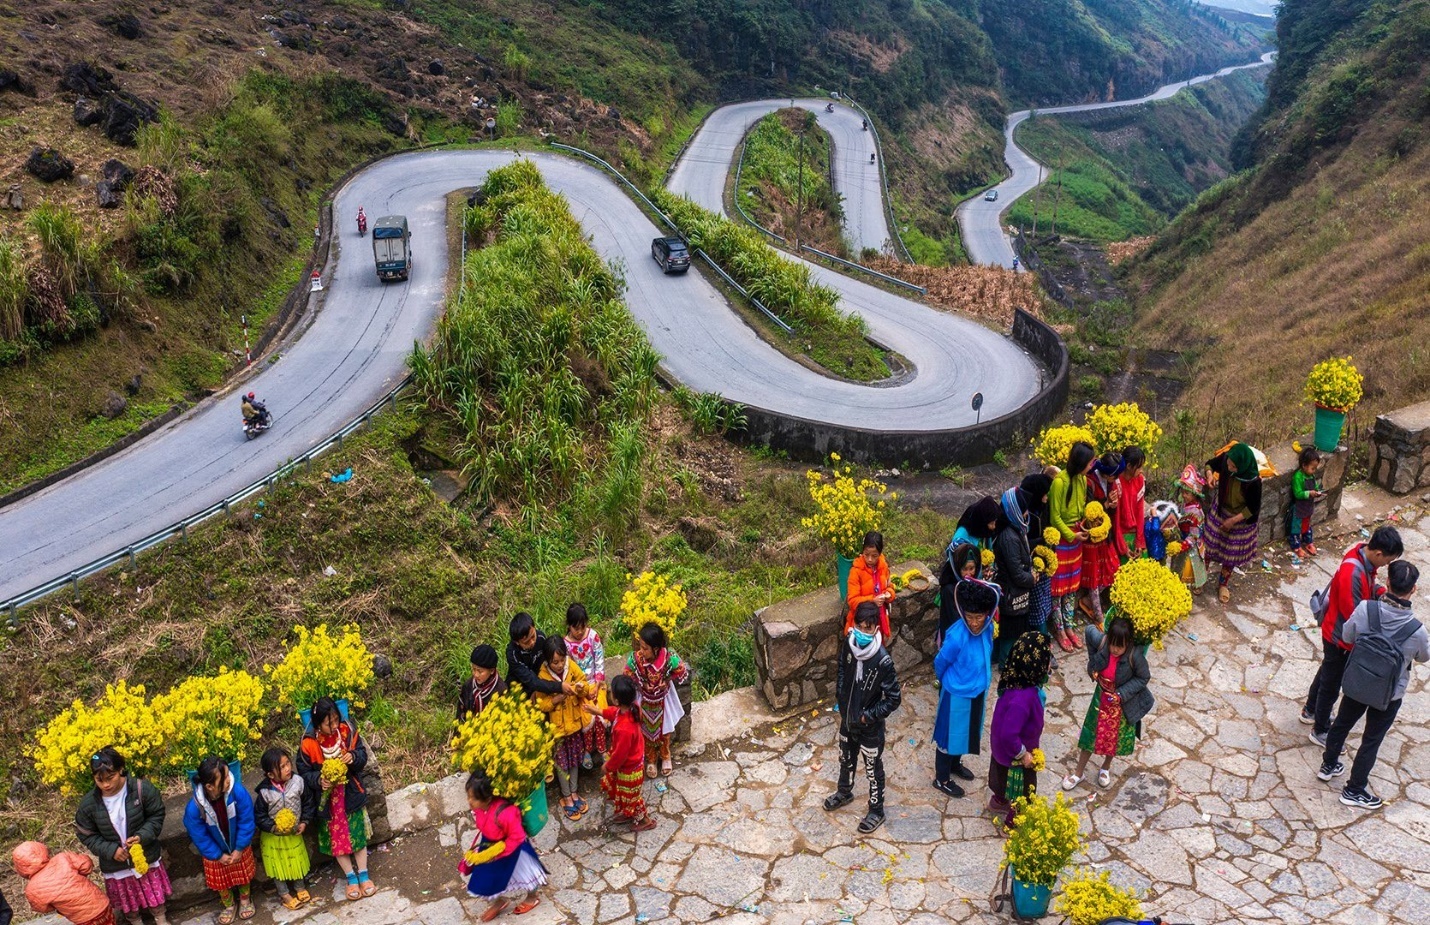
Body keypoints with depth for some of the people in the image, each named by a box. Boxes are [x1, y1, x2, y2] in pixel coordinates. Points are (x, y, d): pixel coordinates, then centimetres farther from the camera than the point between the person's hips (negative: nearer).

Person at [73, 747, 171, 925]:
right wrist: (111, 850, -19)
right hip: (115, 865, 1)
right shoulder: (88, 803, -20)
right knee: (127, 899, 22)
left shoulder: (142, 789, -24)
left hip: (146, 856, 0)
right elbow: (87, 836, -7)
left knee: (155, 891, 22)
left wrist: (143, 836, -26)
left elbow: (156, 815, -11)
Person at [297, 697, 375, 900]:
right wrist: (319, 780, -25)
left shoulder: (348, 731, -12)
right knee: (337, 835, 7)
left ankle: (363, 874, 19)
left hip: (350, 790, 1)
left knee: (357, 831, 5)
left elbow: (363, 756, -2)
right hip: (327, 796, -1)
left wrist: (354, 757, -25)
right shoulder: (308, 744, -16)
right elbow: (304, 773, -7)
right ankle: (351, 876, 22)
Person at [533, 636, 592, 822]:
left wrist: (581, 689, -27)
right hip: (557, 725, -3)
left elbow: (585, 691, -4)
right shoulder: (543, 676, -21)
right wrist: (558, 697, -31)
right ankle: (566, 797, 28)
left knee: (574, 759, 18)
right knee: (561, 761, 12)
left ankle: (574, 792, 35)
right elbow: (541, 705, -16)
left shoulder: (571, 666, -13)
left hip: (575, 722, 3)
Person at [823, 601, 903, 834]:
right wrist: (841, 700, 2)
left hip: (870, 727, -5)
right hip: (847, 719, 6)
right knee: (846, 759, 28)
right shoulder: (849, 644, -15)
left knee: (873, 770, 15)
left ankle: (876, 811, 37)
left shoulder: (882, 661, -31)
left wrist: (868, 716, -18)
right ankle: (844, 792, 54)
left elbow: (894, 699, -21)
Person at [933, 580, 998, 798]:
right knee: (949, 734, 13)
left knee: (966, 730, 27)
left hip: (978, 691, 6)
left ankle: (955, 764, 51)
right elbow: (940, 663, -14)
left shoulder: (987, 627, -15)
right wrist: (946, 681, 6)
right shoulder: (957, 636, -33)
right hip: (957, 694, -6)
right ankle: (941, 779, 33)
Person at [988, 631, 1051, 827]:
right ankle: (1013, 821, 44)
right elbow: (1008, 735, -36)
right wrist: (1023, 754, -20)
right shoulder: (1021, 699, -44)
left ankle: (998, 802, 61)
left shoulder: (1020, 679, -16)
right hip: (1014, 754, -8)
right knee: (1022, 788, 20)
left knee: (1005, 779, 35)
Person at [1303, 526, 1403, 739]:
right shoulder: (1352, 573, -37)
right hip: (1340, 638, -9)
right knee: (1331, 684, 10)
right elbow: (1354, 614, -30)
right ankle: (1320, 731, 29)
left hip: (1336, 632, 9)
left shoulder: (1364, 556, -9)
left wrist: (1382, 593, -8)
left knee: (1327, 672, 28)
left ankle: (1310, 711, 50)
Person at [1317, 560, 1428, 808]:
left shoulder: (1365, 609, -27)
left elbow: (1347, 636, -8)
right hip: (1389, 695, -2)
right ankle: (1354, 790, 32)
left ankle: (1328, 766, 48)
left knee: (1342, 724, 26)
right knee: (1372, 740, 17)